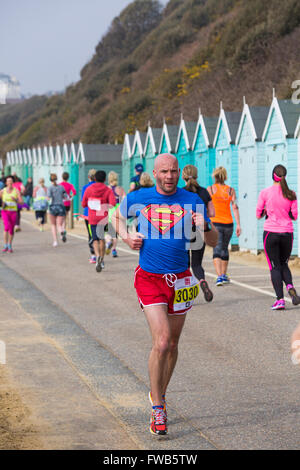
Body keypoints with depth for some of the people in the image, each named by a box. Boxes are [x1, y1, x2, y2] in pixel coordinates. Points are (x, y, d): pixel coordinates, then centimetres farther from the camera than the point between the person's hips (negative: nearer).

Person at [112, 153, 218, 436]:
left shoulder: (192, 201, 0)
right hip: (149, 279, -2)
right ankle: (158, 410, -3)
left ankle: (159, 394, 37)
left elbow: (214, 242, 2)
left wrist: (204, 226, -20)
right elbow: (117, 217, 21)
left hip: (180, 280, 2)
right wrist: (127, 238, 1)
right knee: (162, 342, -15)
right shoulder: (138, 199, 0)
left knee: (172, 344, 13)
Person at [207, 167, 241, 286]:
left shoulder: (210, 189, -2)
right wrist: (238, 224, -3)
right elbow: (235, 208, -3)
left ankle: (220, 276, -22)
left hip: (215, 223, -3)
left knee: (217, 250, -6)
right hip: (228, 223, 3)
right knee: (225, 249, 20)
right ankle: (224, 275, 30)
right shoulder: (231, 190, 4)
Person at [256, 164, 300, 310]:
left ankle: (280, 299, -6)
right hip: (287, 233, 2)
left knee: (275, 267, 3)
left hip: (271, 232, -2)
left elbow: (258, 215, 0)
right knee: (284, 265, 19)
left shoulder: (265, 193, -6)